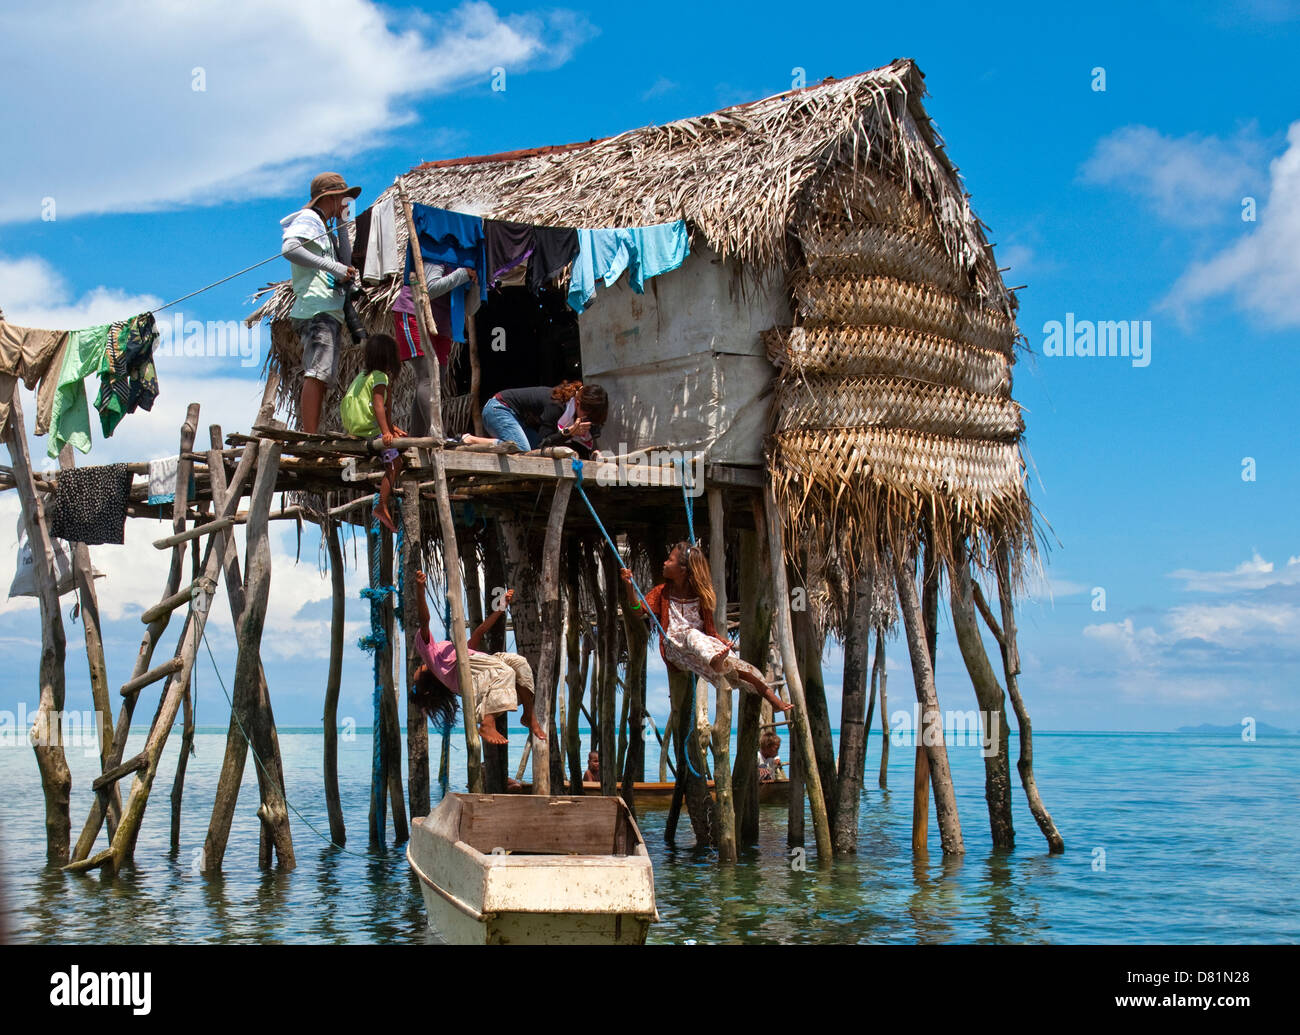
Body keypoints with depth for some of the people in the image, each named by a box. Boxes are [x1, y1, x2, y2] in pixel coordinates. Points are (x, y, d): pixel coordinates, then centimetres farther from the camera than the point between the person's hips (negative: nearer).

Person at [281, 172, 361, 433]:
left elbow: (346, 263, 24)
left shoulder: (325, 227, 29)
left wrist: (342, 225, 20)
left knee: (321, 376, 5)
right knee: (317, 372, -20)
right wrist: (335, 268, -19)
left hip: (330, 311, 10)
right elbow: (289, 248, -18)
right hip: (316, 308, -10)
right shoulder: (308, 219, 0)